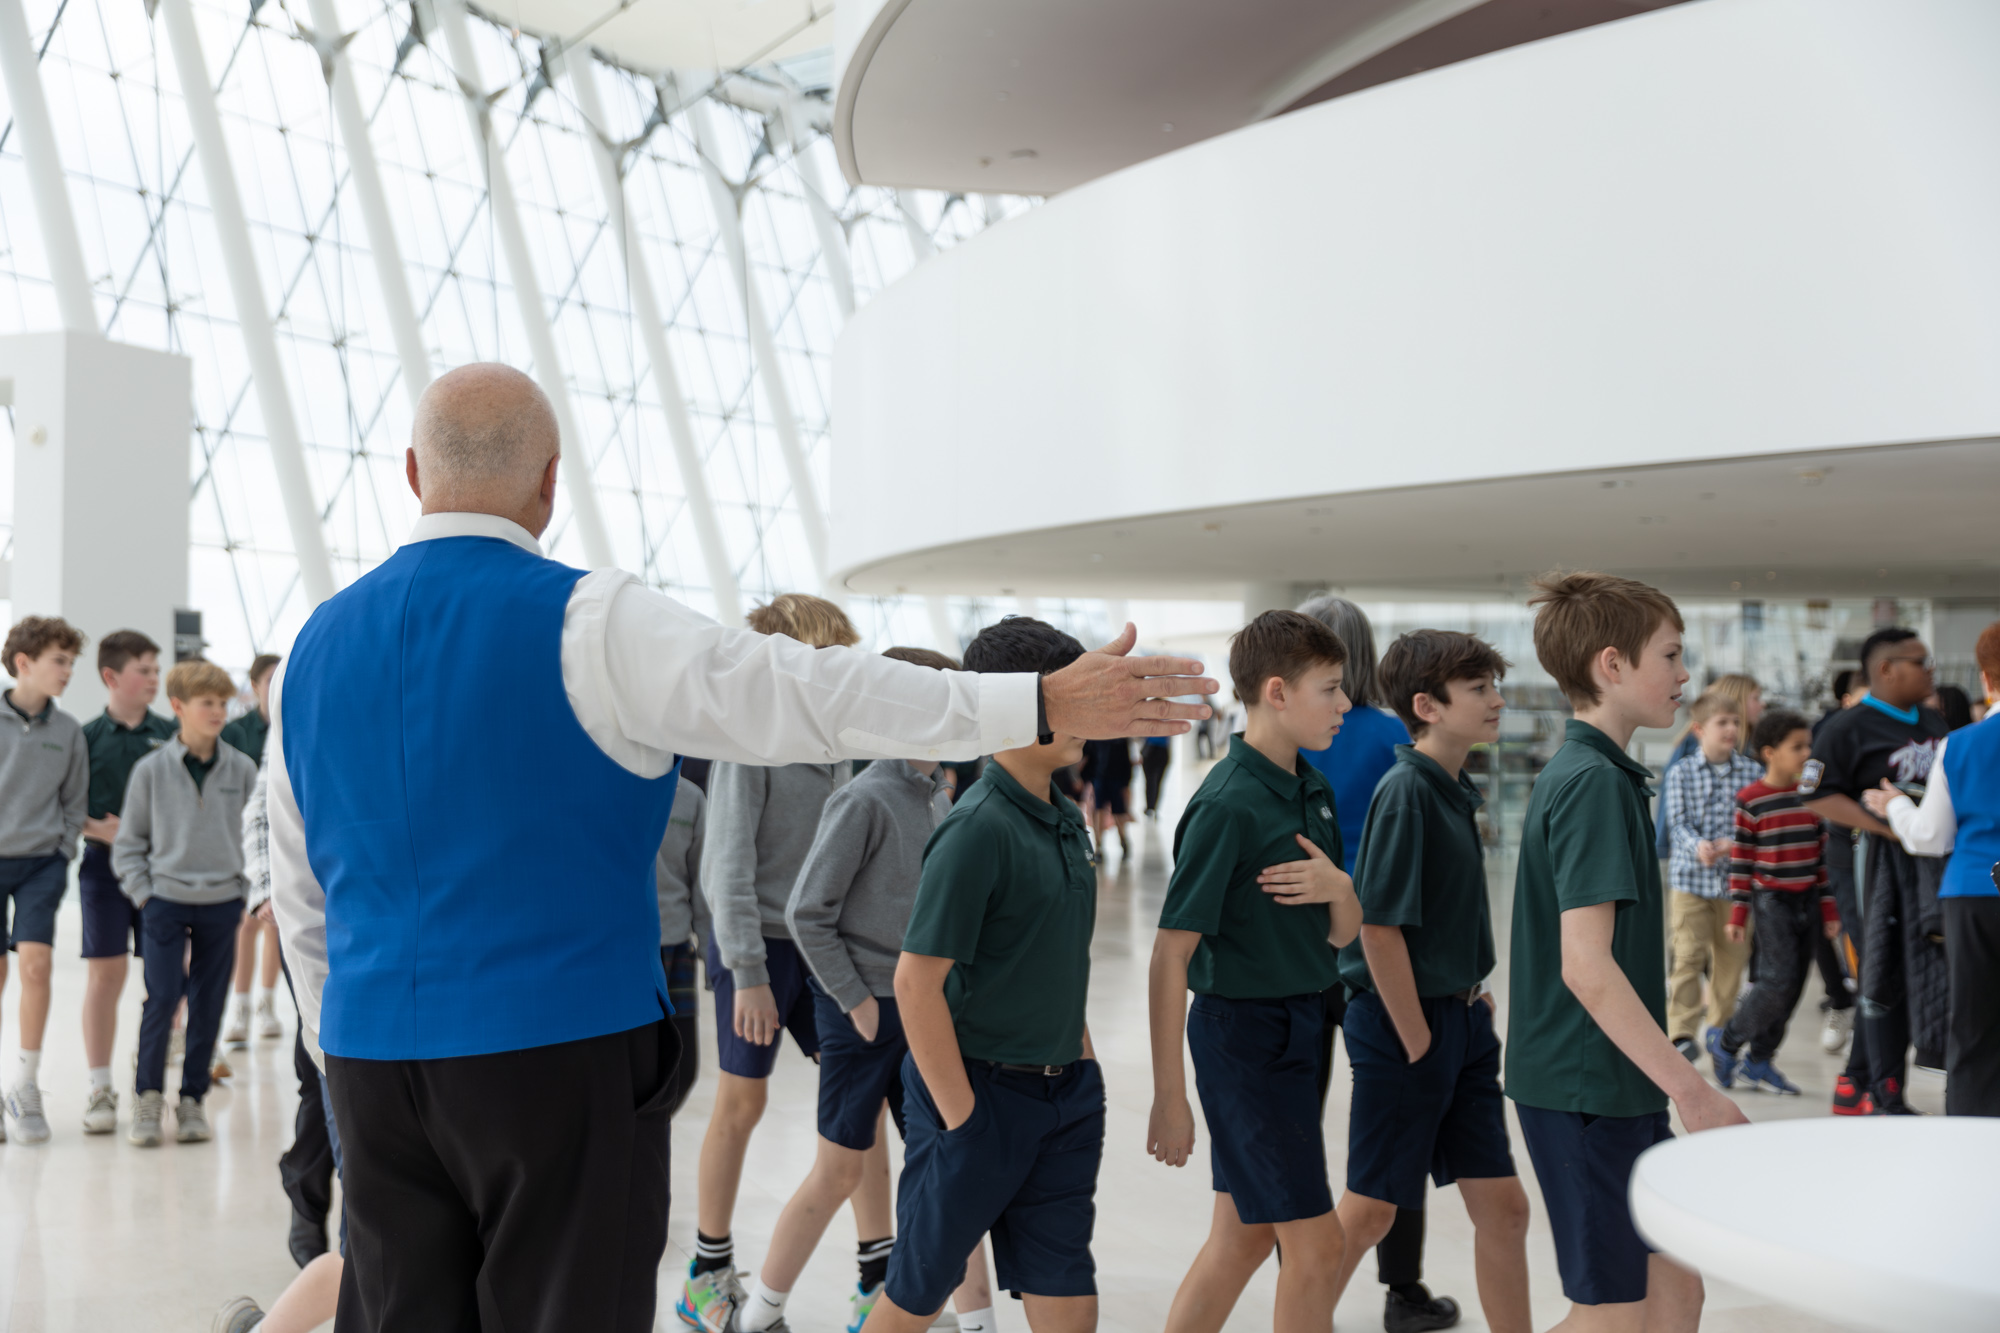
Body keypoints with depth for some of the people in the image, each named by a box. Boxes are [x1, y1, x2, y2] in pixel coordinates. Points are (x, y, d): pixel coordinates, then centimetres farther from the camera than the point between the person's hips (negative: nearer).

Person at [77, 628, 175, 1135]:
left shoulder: (170, 735, 6)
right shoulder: (88, 737, 1)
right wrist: (104, 830, -14)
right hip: (105, 865, -2)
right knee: (105, 976, -1)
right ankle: (100, 1089, 8)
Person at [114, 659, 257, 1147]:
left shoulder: (242, 769, 1)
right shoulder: (151, 769, -3)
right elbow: (128, 842, 4)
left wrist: (246, 889, 4)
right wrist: (142, 893, -3)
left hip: (222, 903, 2)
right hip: (166, 900, -2)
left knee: (207, 1005, 5)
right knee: (162, 998, -10)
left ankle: (192, 1099, 18)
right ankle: (148, 1095, 9)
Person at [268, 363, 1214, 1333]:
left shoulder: (316, 647, 8)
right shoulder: (587, 623, -11)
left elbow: (299, 899, 16)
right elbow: (800, 694, -17)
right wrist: (1043, 704, -15)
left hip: (372, 1049, 6)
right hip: (557, 1044, -6)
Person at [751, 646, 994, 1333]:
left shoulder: (939, 798, 7)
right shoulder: (864, 800, -16)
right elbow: (807, 914, -16)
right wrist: (855, 1001, -13)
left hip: (924, 1011, 7)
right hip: (864, 1012, -7)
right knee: (840, 1172, 4)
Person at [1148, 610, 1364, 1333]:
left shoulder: (1312, 790, 8)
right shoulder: (1227, 805, -18)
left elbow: (1341, 934, 13)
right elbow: (1170, 955, -19)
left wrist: (1338, 888, -12)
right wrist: (1169, 1096, -19)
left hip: (1298, 1026, 9)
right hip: (1244, 1031, -9)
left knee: (1243, 1235, 15)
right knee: (1315, 1242, -2)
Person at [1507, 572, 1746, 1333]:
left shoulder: (1585, 774, 13)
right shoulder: (1594, 782, -18)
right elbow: (1585, 964, -25)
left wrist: (1668, 1084, 23)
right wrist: (1691, 1090, -23)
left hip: (1616, 1088, 10)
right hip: (1586, 1089, -10)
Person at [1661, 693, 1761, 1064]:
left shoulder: (1752, 771, 3)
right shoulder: (1681, 773, 0)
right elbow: (1677, 822, -5)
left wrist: (1734, 844, -21)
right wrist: (1697, 846, -25)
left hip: (1735, 878, 2)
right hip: (1691, 878, -2)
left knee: (1732, 956, 10)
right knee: (1688, 954, -7)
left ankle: (1720, 1025, 27)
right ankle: (1682, 1032, -1)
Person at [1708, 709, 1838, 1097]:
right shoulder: (1751, 800, -9)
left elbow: (1822, 855, 11)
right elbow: (1740, 860, -7)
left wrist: (1829, 909, 10)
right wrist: (1738, 913, -8)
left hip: (1807, 901, 6)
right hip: (1771, 900, -6)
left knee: (1793, 985, 6)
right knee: (1779, 979, -13)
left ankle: (1760, 1060, 16)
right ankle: (1726, 1042, 5)